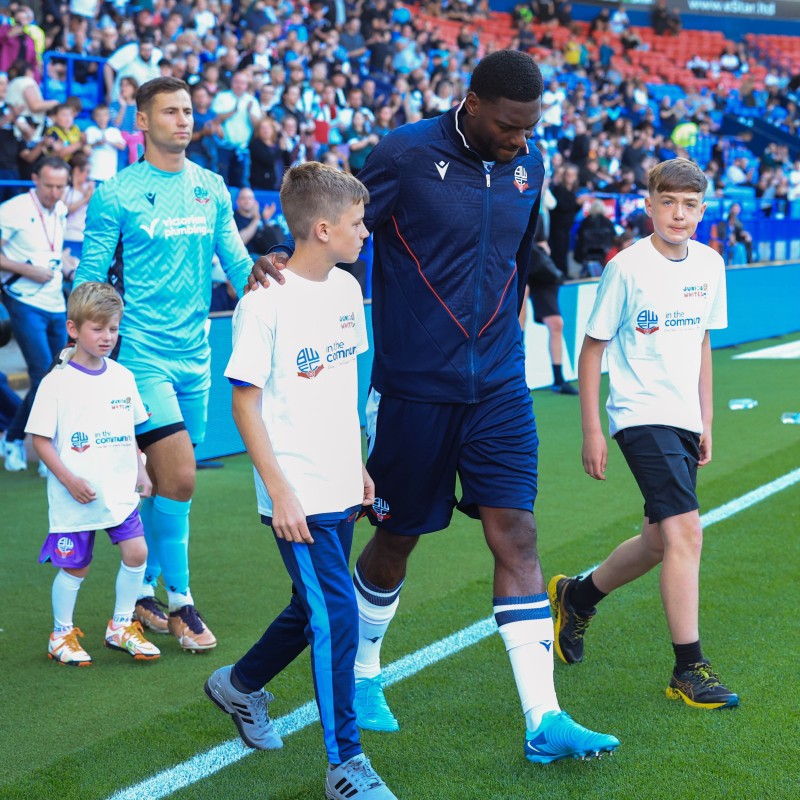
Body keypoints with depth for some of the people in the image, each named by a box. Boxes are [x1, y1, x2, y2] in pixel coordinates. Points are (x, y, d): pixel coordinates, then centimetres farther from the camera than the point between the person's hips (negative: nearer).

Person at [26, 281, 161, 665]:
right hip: (75, 497, -4)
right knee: (75, 567, 5)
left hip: (120, 490, 4)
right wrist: (69, 480, -16)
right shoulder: (56, 382, -11)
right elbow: (40, 439, -9)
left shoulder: (122, 377, 5)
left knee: (136, 552, -2)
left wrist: (140, 472, 12)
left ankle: (121, 626, 17)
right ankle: (62, 635, 24)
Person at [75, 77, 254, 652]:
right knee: (179, 477, -13)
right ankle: (179, 601, 0)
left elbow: (237, 263, 15)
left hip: (194, 356, 5)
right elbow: (90, 281, -3)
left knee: (166, 481, 10)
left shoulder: (211, 187, 9)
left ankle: (141, 591, 24)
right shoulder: (116, 195, -6)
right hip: (141, 354, -5)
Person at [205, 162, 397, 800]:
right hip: (298, 496, -8)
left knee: (311, 610, 18)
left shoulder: (346, 288, 7)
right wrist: (279, 493, -15)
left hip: (342, 489, 8)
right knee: (336, 618, -9)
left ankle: (240, 686, 43)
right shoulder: (265, 304, -16)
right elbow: (245, 404, -13)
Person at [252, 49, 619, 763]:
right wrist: (276, 262, -24)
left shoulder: (527, 166, 5)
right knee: (396, 540, 10)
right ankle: (361, 674, 36)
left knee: (516, 537, -4)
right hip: (414, 388, -3)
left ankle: (545, 721, -3)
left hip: (499, 389, 4)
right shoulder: (405, 156, -11)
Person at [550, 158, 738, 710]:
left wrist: (706, 422, 17)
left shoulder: (710, 265, 6)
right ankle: (689, 671, -11)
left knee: (660, 541, 15)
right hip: (641, 416, -7)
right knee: (685, 533, -17)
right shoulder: (628, 268, -11)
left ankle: (575, 596, 40)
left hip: (683, 420, 7)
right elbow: (593, 348, -5)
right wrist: (591, 431, -7)